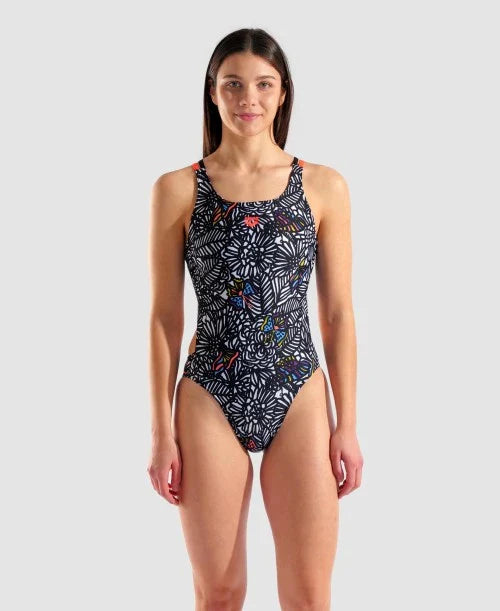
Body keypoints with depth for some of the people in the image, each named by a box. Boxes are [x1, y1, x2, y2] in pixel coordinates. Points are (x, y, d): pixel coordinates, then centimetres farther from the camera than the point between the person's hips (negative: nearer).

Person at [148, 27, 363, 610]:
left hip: (299, 397, 1)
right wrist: (162, 431, 0)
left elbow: (337, 312, 4)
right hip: (210, 399, 0)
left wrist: (347, 424, 2)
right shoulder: (177, 189, 0)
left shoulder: (324, 186, 3)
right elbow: (165, 316, 2)